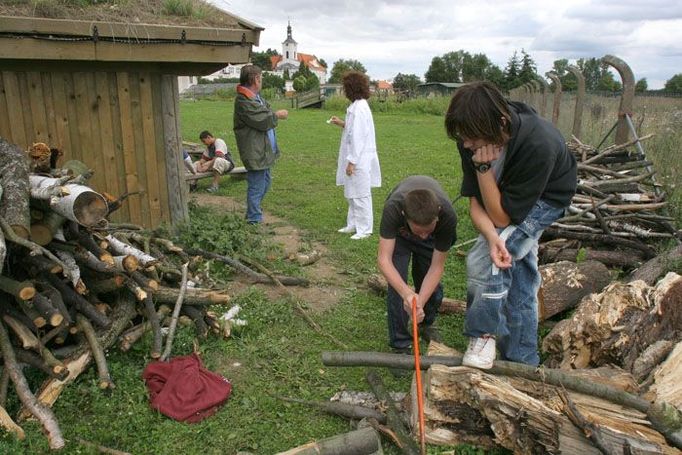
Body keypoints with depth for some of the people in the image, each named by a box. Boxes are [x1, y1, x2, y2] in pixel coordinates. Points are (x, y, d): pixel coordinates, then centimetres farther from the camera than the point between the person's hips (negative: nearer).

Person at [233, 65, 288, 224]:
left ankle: (253, 212, 35)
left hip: (263, 151, 11)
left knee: (265, 182, 21)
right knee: (257, 187, -4)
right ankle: (254, 220, 6)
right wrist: (277, 115, -7)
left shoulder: (256, 97, 14)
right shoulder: (243, 100, -18)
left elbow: (265, 115, 23)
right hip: (255, 152, -11)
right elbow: (261, 121, -22)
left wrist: (275, 114, 2)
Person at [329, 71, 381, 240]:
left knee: (360, 195, 0)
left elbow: (357, 137, -22)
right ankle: (353, 224, 30)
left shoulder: (358, 108, -19)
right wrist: (342, 123, 14)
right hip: (358, 159, 10)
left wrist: (351, 161, -20)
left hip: (359, 160, -10)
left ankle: (364, 229, 11)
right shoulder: (359, 105, 11)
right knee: (352, 194, 18)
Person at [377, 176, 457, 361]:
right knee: (397, 286, -14)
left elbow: (436, 267, -32)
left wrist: (419, 303, -43)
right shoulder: (392, 208, -45)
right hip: (399, 231, -1)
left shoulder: (448, 216, -40)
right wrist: (407, 294, -58)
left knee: (431, 284, -1)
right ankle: (400, 346, 2)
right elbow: (383, 258, -45)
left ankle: (427, 324, 31)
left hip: (433, 237, 1)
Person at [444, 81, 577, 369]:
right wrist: (492, 237, -36)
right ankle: (523, 362, 25)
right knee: (520, 277, 11)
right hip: (506, 196, 6)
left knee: (482, 260, -25)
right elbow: (475, 201, -18)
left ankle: (484, 334, -5)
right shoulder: (471, 141, -24)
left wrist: (484, 166, -40)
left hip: (547, 198, -6)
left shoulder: (539, 145, -40)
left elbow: (503, 216, -31)